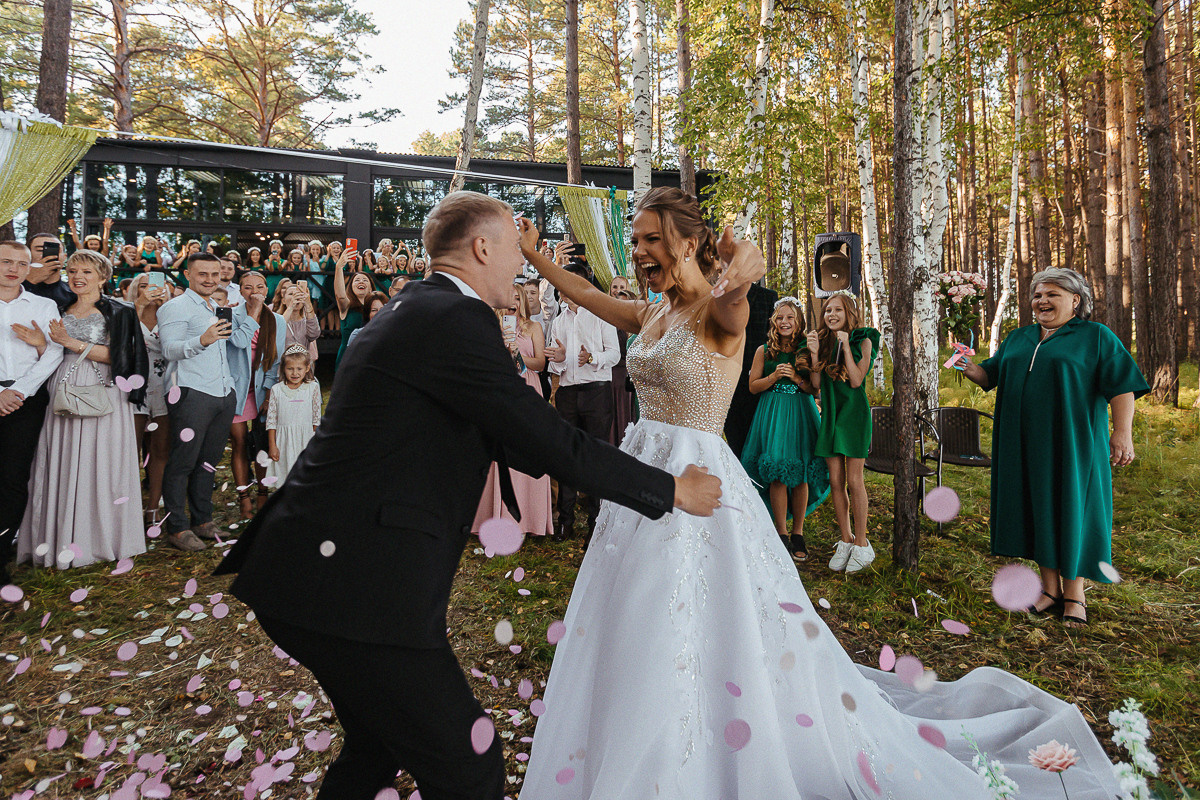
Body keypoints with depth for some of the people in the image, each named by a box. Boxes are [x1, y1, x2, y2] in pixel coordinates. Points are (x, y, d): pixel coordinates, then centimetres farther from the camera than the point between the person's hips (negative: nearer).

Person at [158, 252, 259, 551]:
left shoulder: (221, 309, 24)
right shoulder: (176, 307, -2)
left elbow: (240, 341, 21)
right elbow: (170, 350, -13)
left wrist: (249, 307, 13)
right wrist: (202, 341, -32)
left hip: (224, 392, 8)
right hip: (192, 392, -7)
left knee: (209, 460, 13)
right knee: (183, 462, -4)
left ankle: (202, 521, 22)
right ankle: (176, 527, 3)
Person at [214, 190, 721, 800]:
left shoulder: (414, 311, 16)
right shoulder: (457, 319, -16)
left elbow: (491, 432, 22)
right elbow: (551, 443, -16)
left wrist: (600, 469, 27)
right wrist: (671, 490, -2)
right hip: (354, 584, -11)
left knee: (380, 746, 27)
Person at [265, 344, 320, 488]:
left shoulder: (313, 387, -1)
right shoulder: (276, 390, 0)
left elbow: (316, 417, 4)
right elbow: (271, 420, 2)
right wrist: (272, 446, 0)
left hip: (305, 439, -1)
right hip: (283, 440, 1)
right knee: (284, 475, 7)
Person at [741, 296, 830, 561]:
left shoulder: (807, 350, 6)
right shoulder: (764, 351, 6)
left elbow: (817, 390, 5)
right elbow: (753, 386, 6)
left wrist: (797, 379, -12)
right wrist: (775, 376, -9)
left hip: (801, 413, 1)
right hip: (773, 414, -1)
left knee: (801, 473, 0)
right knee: (776, 473, -6)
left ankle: (798, 533, 12)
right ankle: (782, 534, 5)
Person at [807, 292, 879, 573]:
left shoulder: (862, 340, -2)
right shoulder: (824, 341, 10)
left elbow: (856, 380, -12)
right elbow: (817, 385, 4)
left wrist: (845, 346, -14)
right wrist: (815, 353, -6)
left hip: (854, 412, -4)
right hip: (830, 413, 5)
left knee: (854, 481, -5)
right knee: (835, 482, 5)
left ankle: (861, 544, 6)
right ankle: (846, 540, 16)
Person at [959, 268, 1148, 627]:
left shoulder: (1096, 336, 1)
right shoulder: (1017, 339, 14)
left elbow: (1122, 386, -6)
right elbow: (990, 375, 13)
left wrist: (1123, 432, -16)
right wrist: (970, 369, -9)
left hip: (1073, 444, -4)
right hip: (1025, 446, 4)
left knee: (1072, 510, 1)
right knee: (1038, 510, 7)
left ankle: (1075, 595, 13)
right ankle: (1050, 589, 18)